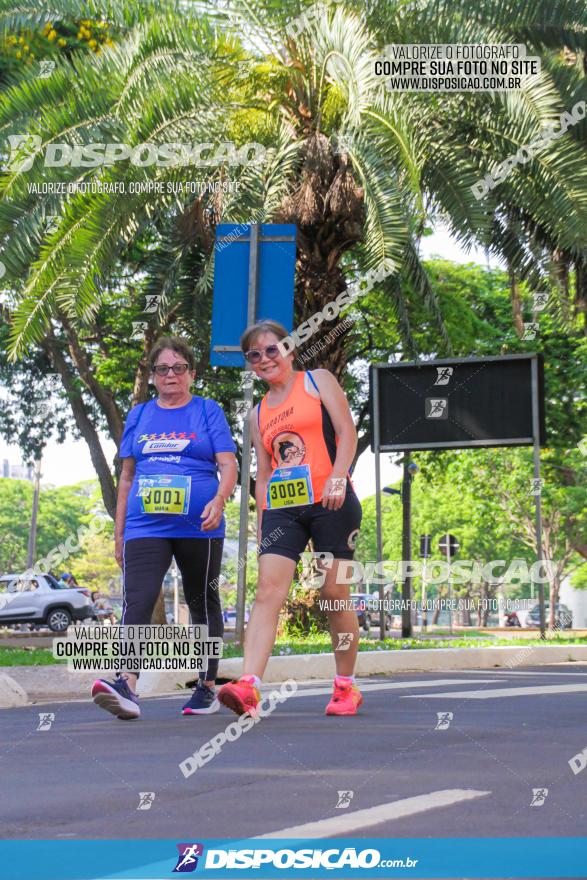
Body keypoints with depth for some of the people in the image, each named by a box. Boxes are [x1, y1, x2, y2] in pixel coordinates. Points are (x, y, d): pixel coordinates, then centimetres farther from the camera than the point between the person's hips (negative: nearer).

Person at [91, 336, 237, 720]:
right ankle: (127, 685, -28)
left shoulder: (208, 411, 6)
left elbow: (228, 464, -3)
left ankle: (207, 688, 19)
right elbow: (127, 476, 17)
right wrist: (119, 531, 14)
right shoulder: (139, 415, 15)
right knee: (137, 600, -16)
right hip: (146, 527, 2)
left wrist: (219, 501, -23)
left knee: (203, 603, 9)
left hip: (198, 527, -2)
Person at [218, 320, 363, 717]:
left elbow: (347, 432, -3)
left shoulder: (317, 381, 7)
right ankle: (248, 686, -25)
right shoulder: (258, 414, 20)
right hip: (281, 508, 4)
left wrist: (337, 478, -18)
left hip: (330, 503, -4)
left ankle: (347, 686, 16)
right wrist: (260, 521, 13)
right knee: (267, 591, -13)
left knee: (336, 595, 1)